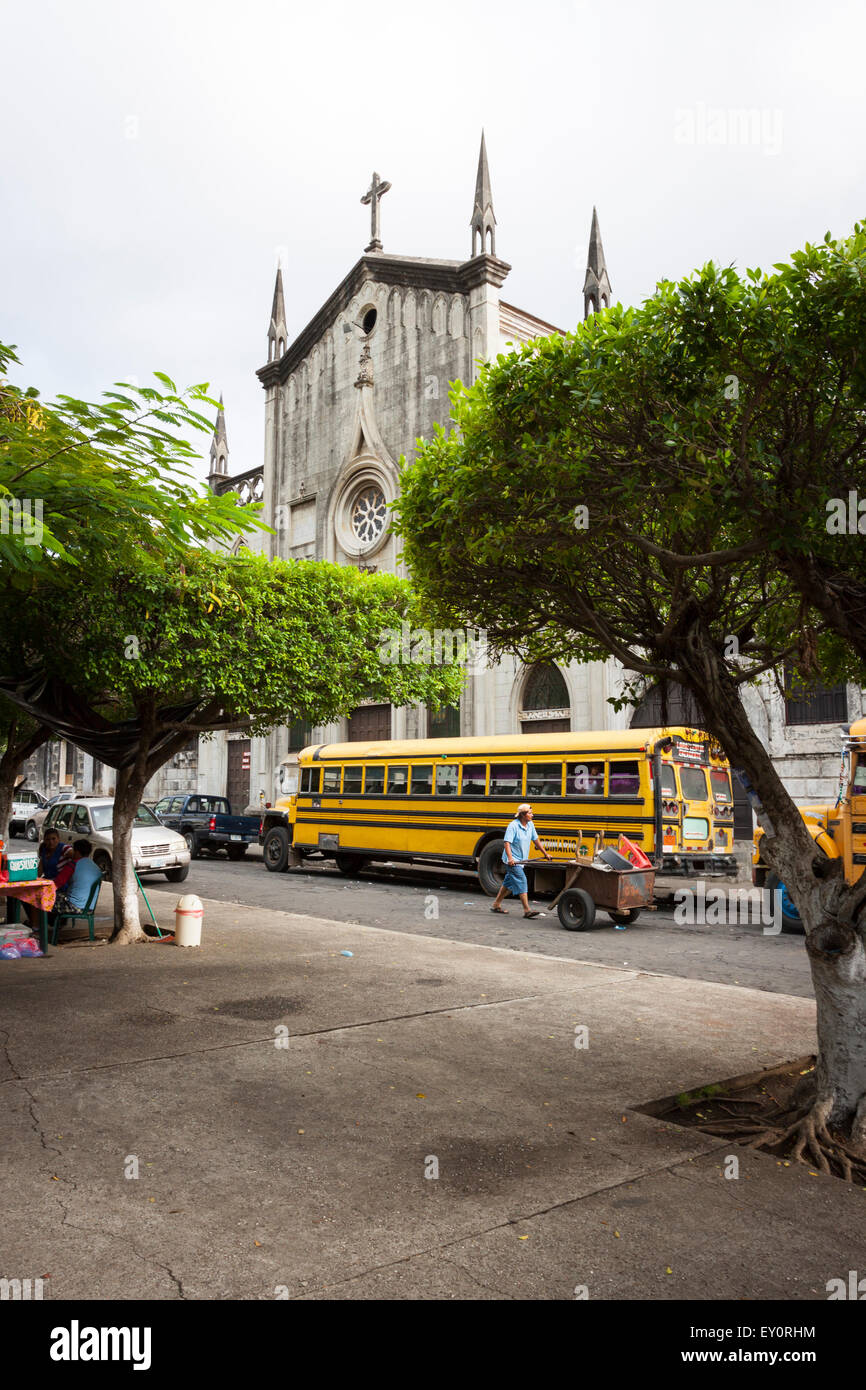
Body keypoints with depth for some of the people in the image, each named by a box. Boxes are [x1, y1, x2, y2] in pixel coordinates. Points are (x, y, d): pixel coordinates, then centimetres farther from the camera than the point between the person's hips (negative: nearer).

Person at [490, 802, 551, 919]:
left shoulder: (530, 825, 5)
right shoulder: (513, 826, -17)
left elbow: (536, 840, 15)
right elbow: (507, 843, -22)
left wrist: (545, 854, 18)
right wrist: (510, 858, -34)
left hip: (521, 860, 8)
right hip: (512, 860, -8)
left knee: (508, 883, 15)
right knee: (521, 881, -13)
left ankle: (496, 904, 27)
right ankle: (527, 910, -13)